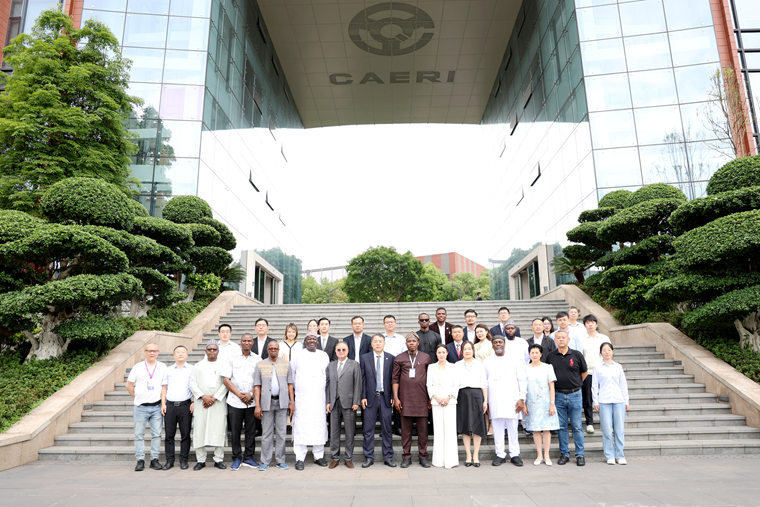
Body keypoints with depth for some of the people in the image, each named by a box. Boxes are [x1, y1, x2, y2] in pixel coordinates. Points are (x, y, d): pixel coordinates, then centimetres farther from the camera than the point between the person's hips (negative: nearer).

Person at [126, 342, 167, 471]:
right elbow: (129, 385, 8)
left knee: (156, 434, 2)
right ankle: (140, 460, 12)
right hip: (141, 407, -1)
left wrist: (163, 399, 5)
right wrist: (137, 397, 5)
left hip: (156, 407, 1)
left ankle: (154, 459, 11)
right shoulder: (137, 367, 2)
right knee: (139, 435, 2)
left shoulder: (163, 367, 6)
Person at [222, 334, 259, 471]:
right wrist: (239, 394, -7)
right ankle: (237, 458, 16)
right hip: (235, 401, -1)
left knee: (251, 430, 5)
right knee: (235, 430, 4)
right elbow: (226, 379, 1)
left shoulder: (258, 360, 7)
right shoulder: (232, 359, 6)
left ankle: (248, 457, 17)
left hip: (252, 401, 1)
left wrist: (251, 394, -9)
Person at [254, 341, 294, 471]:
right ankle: (265, 462, 13)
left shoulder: (286, 364, 9)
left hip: (282, 402, 1)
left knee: (282, 433, 4)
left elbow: (290, 384, 9)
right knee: (266, 433, 3)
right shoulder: (260, 365, 6)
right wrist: (257, 405, -3)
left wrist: (292, 402, 3)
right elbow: (257, 386, 3)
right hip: (266, 403, -1)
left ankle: (280, 461, 14)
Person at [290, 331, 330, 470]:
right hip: (302, 398, -2)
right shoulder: (298, 356, 2)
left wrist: (327, 394, 12)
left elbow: (329, 375, 15)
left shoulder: (324, 356, 10)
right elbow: (290, 373, 10)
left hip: (319, 398, 2)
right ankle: (299, 458, 5)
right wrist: (295, 387, 11)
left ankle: (319, 456, 16)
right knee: (300, 427, -3)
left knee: (320, 426, 4)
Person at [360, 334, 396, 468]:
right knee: (368, 429, 4)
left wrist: (393, 397, -2)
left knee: (386, 429, 6)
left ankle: (388, 457, 17)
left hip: (386, 398, 0)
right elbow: (362, 379, 3)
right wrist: (363, 397, -4)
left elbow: (393, 379, 3)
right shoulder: (364, 358, 4)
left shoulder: (391, 358, 3)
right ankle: (369, 457, 16)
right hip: (370, 398, 0)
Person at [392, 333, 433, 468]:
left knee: (423, 428, 4)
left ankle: (423, 456, 15)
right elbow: (395, 379, 5)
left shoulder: (426, 358, 8)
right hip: (405, 399, -1)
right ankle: (406, 456, 14)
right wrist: (395, 398, -2)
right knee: (406, 429, 4)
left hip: (422, 399, 1)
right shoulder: (399, 359, 5)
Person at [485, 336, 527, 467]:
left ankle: (514, 454, 14)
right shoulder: (487, 362, 9)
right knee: (497, 428, 2)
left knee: (513, 428, 2)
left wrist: (521, 399, -1)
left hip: (512, 400, 0)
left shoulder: (515, 360, 7)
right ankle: (500, 454, 13)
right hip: (494, 401, 1)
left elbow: (522, 380, 7)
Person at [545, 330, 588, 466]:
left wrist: (575, 384, 12)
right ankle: (564, 454, 18)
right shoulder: (550, 357, 1)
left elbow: (585, 372, 11)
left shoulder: (576, 355, -3)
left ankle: (580, 455, 14)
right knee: (562, 426, 8)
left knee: (577, 426, 4)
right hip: (558, 395, 2)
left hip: (575, 395, -1)